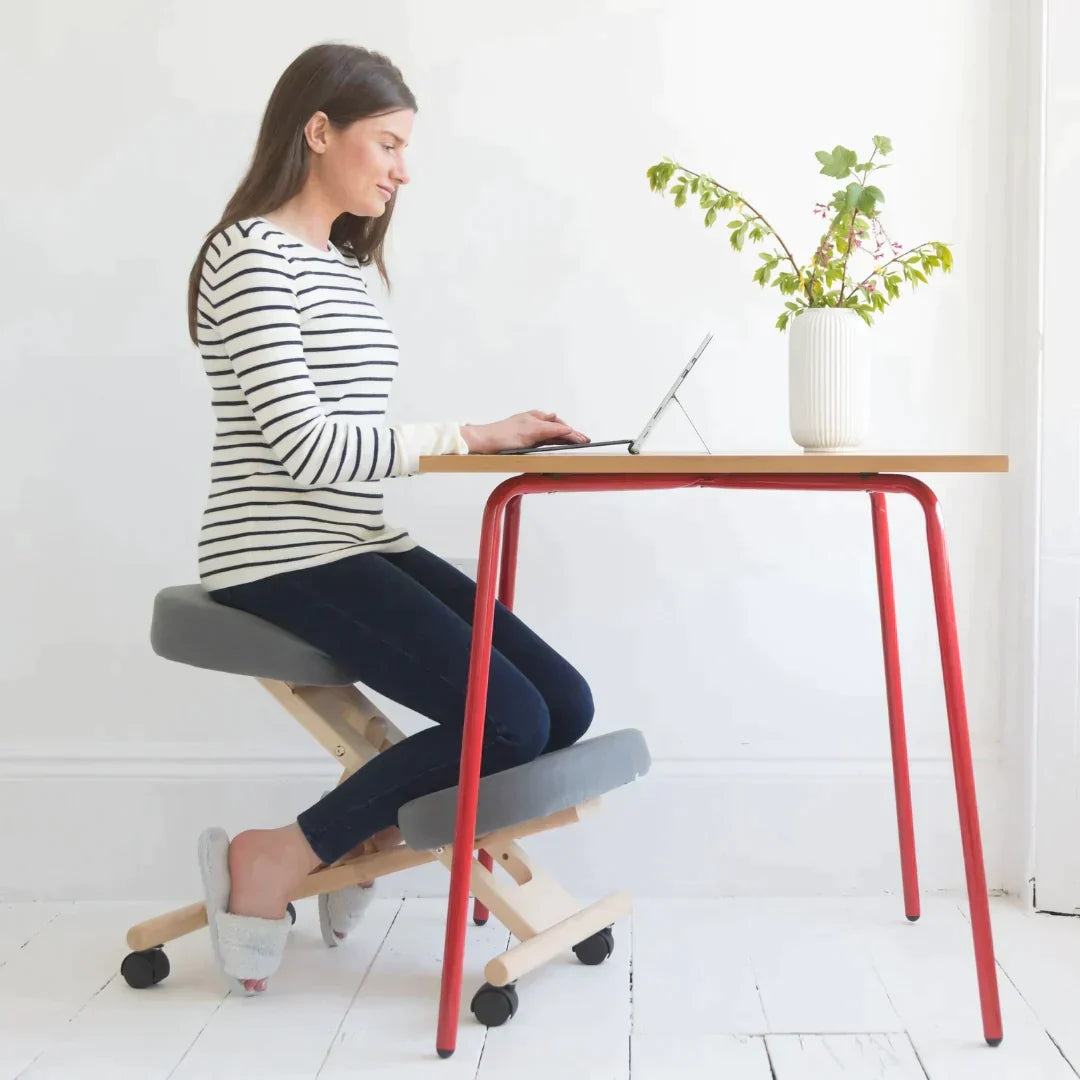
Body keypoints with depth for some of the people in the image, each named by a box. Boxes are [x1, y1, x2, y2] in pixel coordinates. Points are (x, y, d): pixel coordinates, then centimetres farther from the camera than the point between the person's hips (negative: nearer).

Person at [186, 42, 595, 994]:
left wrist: (488, 438, 3)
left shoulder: (348, 266, 18)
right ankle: (272, 860, -3)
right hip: (281, 558, -9)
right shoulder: (252, 255, -10)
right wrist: (471, 436, -14)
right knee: (508, 721, -19)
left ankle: (369, 835, 13)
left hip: (360, 547, 9)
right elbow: (302, 445, -19)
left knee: (566, 706, -4)